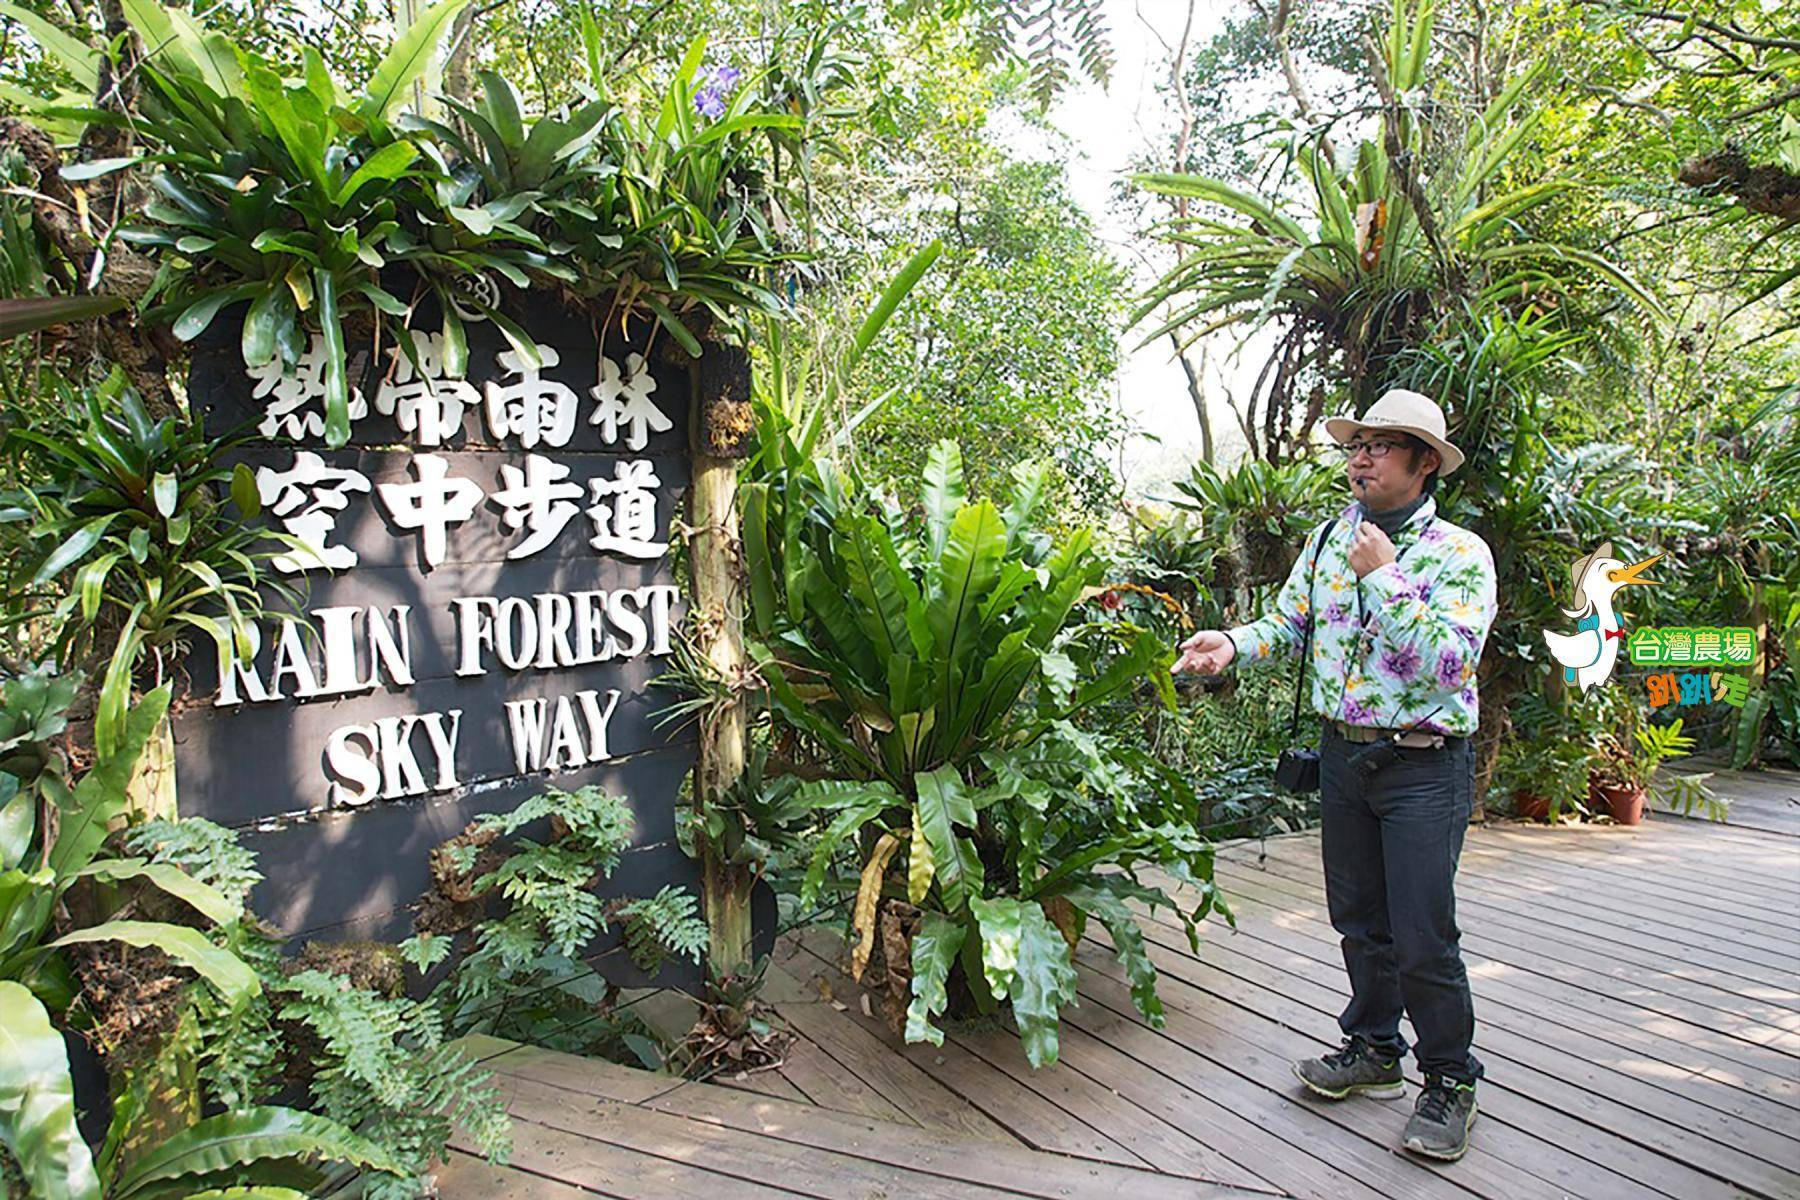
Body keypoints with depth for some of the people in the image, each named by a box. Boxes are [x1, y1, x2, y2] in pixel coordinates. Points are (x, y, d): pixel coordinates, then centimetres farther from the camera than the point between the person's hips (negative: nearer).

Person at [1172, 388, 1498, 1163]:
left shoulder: (1460, 553, -10)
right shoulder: (1328, 539, 7)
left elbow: (1448, 662, -22)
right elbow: (1286, 626, 8)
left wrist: (1385, 577, -21)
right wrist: (1234, 644, -11)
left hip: (1424, 765, -5)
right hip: (1343, 752, 5)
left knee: (1422, 937, -3)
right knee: (1359, 918, 16)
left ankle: (1449, 1080, 17)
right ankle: (1373, 1049, 34)